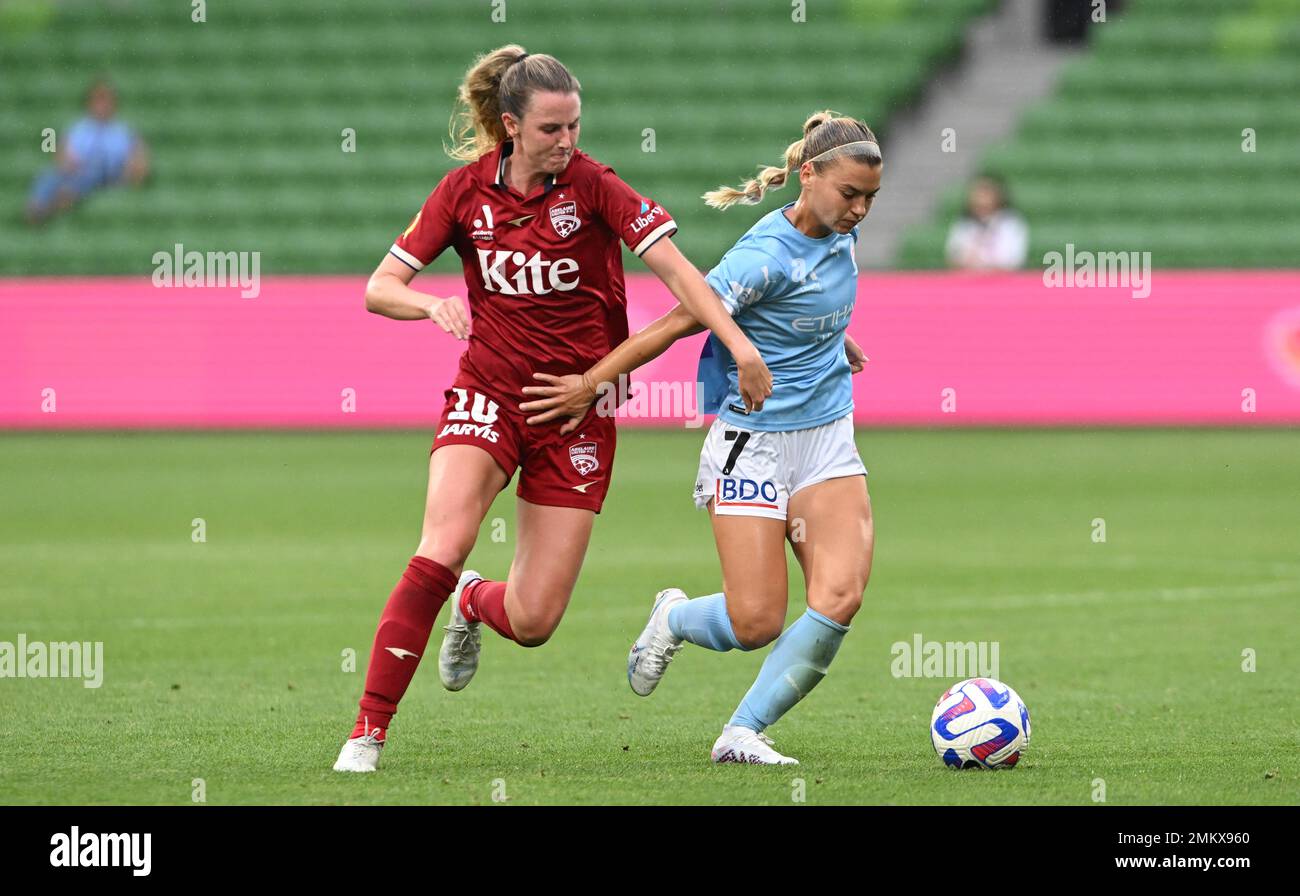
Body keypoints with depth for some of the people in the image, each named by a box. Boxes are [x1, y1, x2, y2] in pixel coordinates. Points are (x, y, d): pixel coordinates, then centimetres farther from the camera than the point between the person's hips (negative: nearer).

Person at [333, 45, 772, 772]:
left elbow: (675, 268, -17)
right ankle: (369, 732, -17)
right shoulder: (466, 189, -3)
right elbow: (380, 288, 0)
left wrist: (739, 344, -30)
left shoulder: (593, 186, -10)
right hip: (489, 392, 0)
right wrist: (433, 304, -23)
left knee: (533, 622, -3)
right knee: (442, 551, -25)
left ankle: (474, 604, 36)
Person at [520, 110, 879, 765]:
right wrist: (591, 384, -11)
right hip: (753, 444, -7)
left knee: (839, 598, -14)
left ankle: (742, 732, -2)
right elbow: (673, 325, -16)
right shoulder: (766, 256, -21)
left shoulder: (840, 234, 3)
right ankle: (673, 619, 27)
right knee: (755, 624, -9)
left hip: (827, 441, 7)